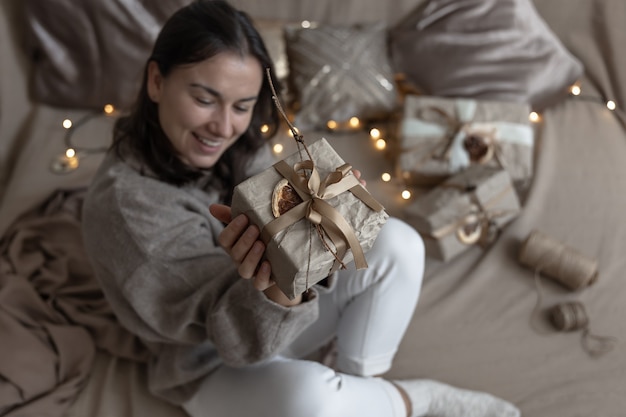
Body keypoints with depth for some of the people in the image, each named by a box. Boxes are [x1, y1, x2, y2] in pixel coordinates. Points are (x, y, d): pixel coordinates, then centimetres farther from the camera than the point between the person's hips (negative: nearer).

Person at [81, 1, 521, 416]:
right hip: (216, 366, -5)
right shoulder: (124, 201, -29)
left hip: (280, 316, 6)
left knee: (396, 243, -15)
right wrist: (276, 292, -51)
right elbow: (236, 337, -29)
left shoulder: (240, 144, -9)